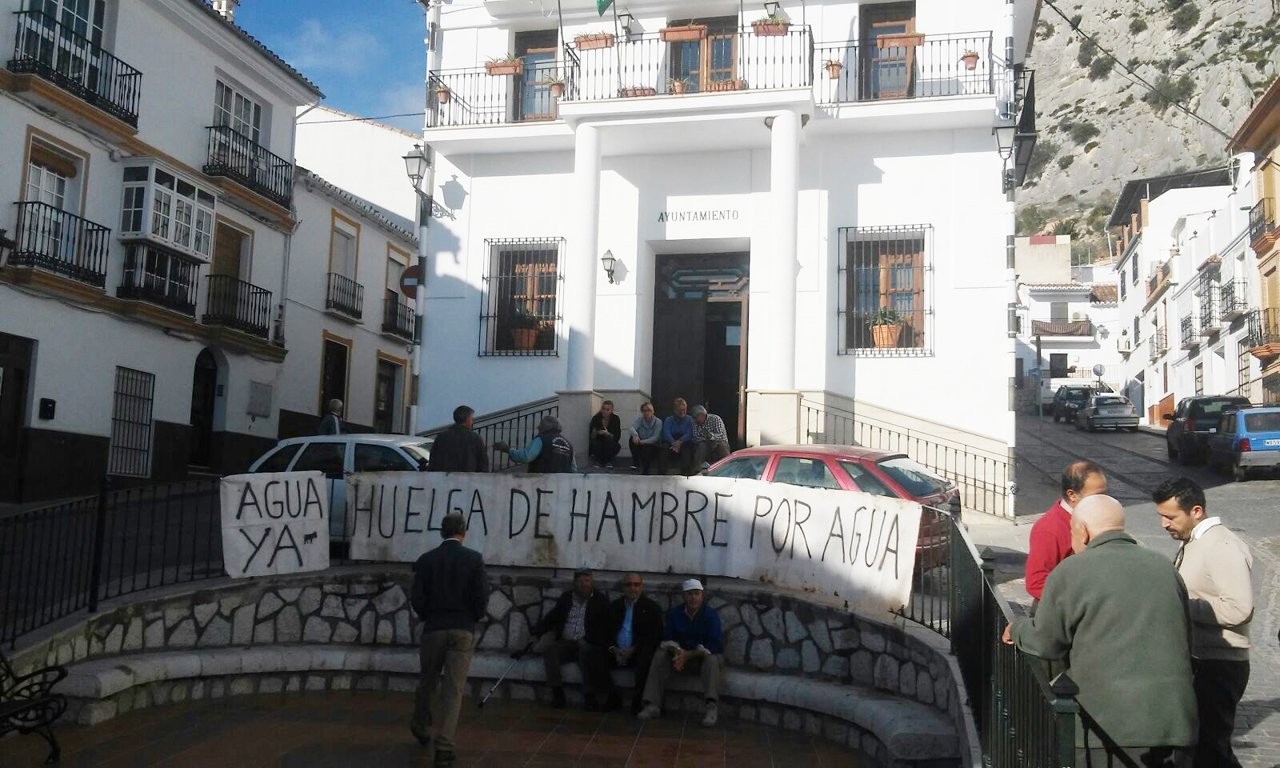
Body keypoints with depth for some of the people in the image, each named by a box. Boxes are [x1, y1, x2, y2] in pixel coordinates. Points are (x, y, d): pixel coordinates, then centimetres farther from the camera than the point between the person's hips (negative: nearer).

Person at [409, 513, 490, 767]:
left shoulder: (425, 560, 0)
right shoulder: (474, 559, -4)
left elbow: (416, 598, -4)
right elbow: (482, 596, -9)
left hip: (433, 629, 2)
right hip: (463, 631, -1)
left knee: (427, 682, 21)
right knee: (454, 689, 1)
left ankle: (421, 728, 40)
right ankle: (444, 746, -2)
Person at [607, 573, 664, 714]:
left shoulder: (652, 607, 5)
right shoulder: (614, 606, 17)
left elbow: (654, 636, -4)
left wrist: (634, 650, -15)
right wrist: (613, 649, -8)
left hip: (638, 653, -3)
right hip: (616, 653, 3)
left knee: (646, 658, -36)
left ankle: (638, 702, -25)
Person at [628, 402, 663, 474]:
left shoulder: (658, 422, -11)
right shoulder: (639, 419, -3)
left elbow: (655, 438, -20)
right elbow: (631, 428, -22)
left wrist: (642, 442, -35)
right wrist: (635, 435, -46)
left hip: (653, 445, -3)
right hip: (641, 445, 3)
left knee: (646, 447, -35)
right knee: (633, 439, -25)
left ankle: (646, 471, -17)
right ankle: (636, 462, -16)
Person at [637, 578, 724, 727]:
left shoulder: (711, 614, -11)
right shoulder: (675, 613, 1)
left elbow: (715, 645, -20)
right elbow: (667, 639, -1)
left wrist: (688, 655, -25)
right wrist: (676, 652, -24)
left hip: (704, 657, -3)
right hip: (682, 656, 4)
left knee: (712, 659, -35)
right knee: (660, 654, -19)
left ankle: (712, 707, -49)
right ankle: (652, 705, -26)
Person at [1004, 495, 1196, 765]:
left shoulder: (1072, 571, -5)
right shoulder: (1165, 568, 13)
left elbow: (1046, 642, 0)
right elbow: (1184, 641, 18)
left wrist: (1017, 629, 20)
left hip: (1110, 725, -5)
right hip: (1174, 723, 5)